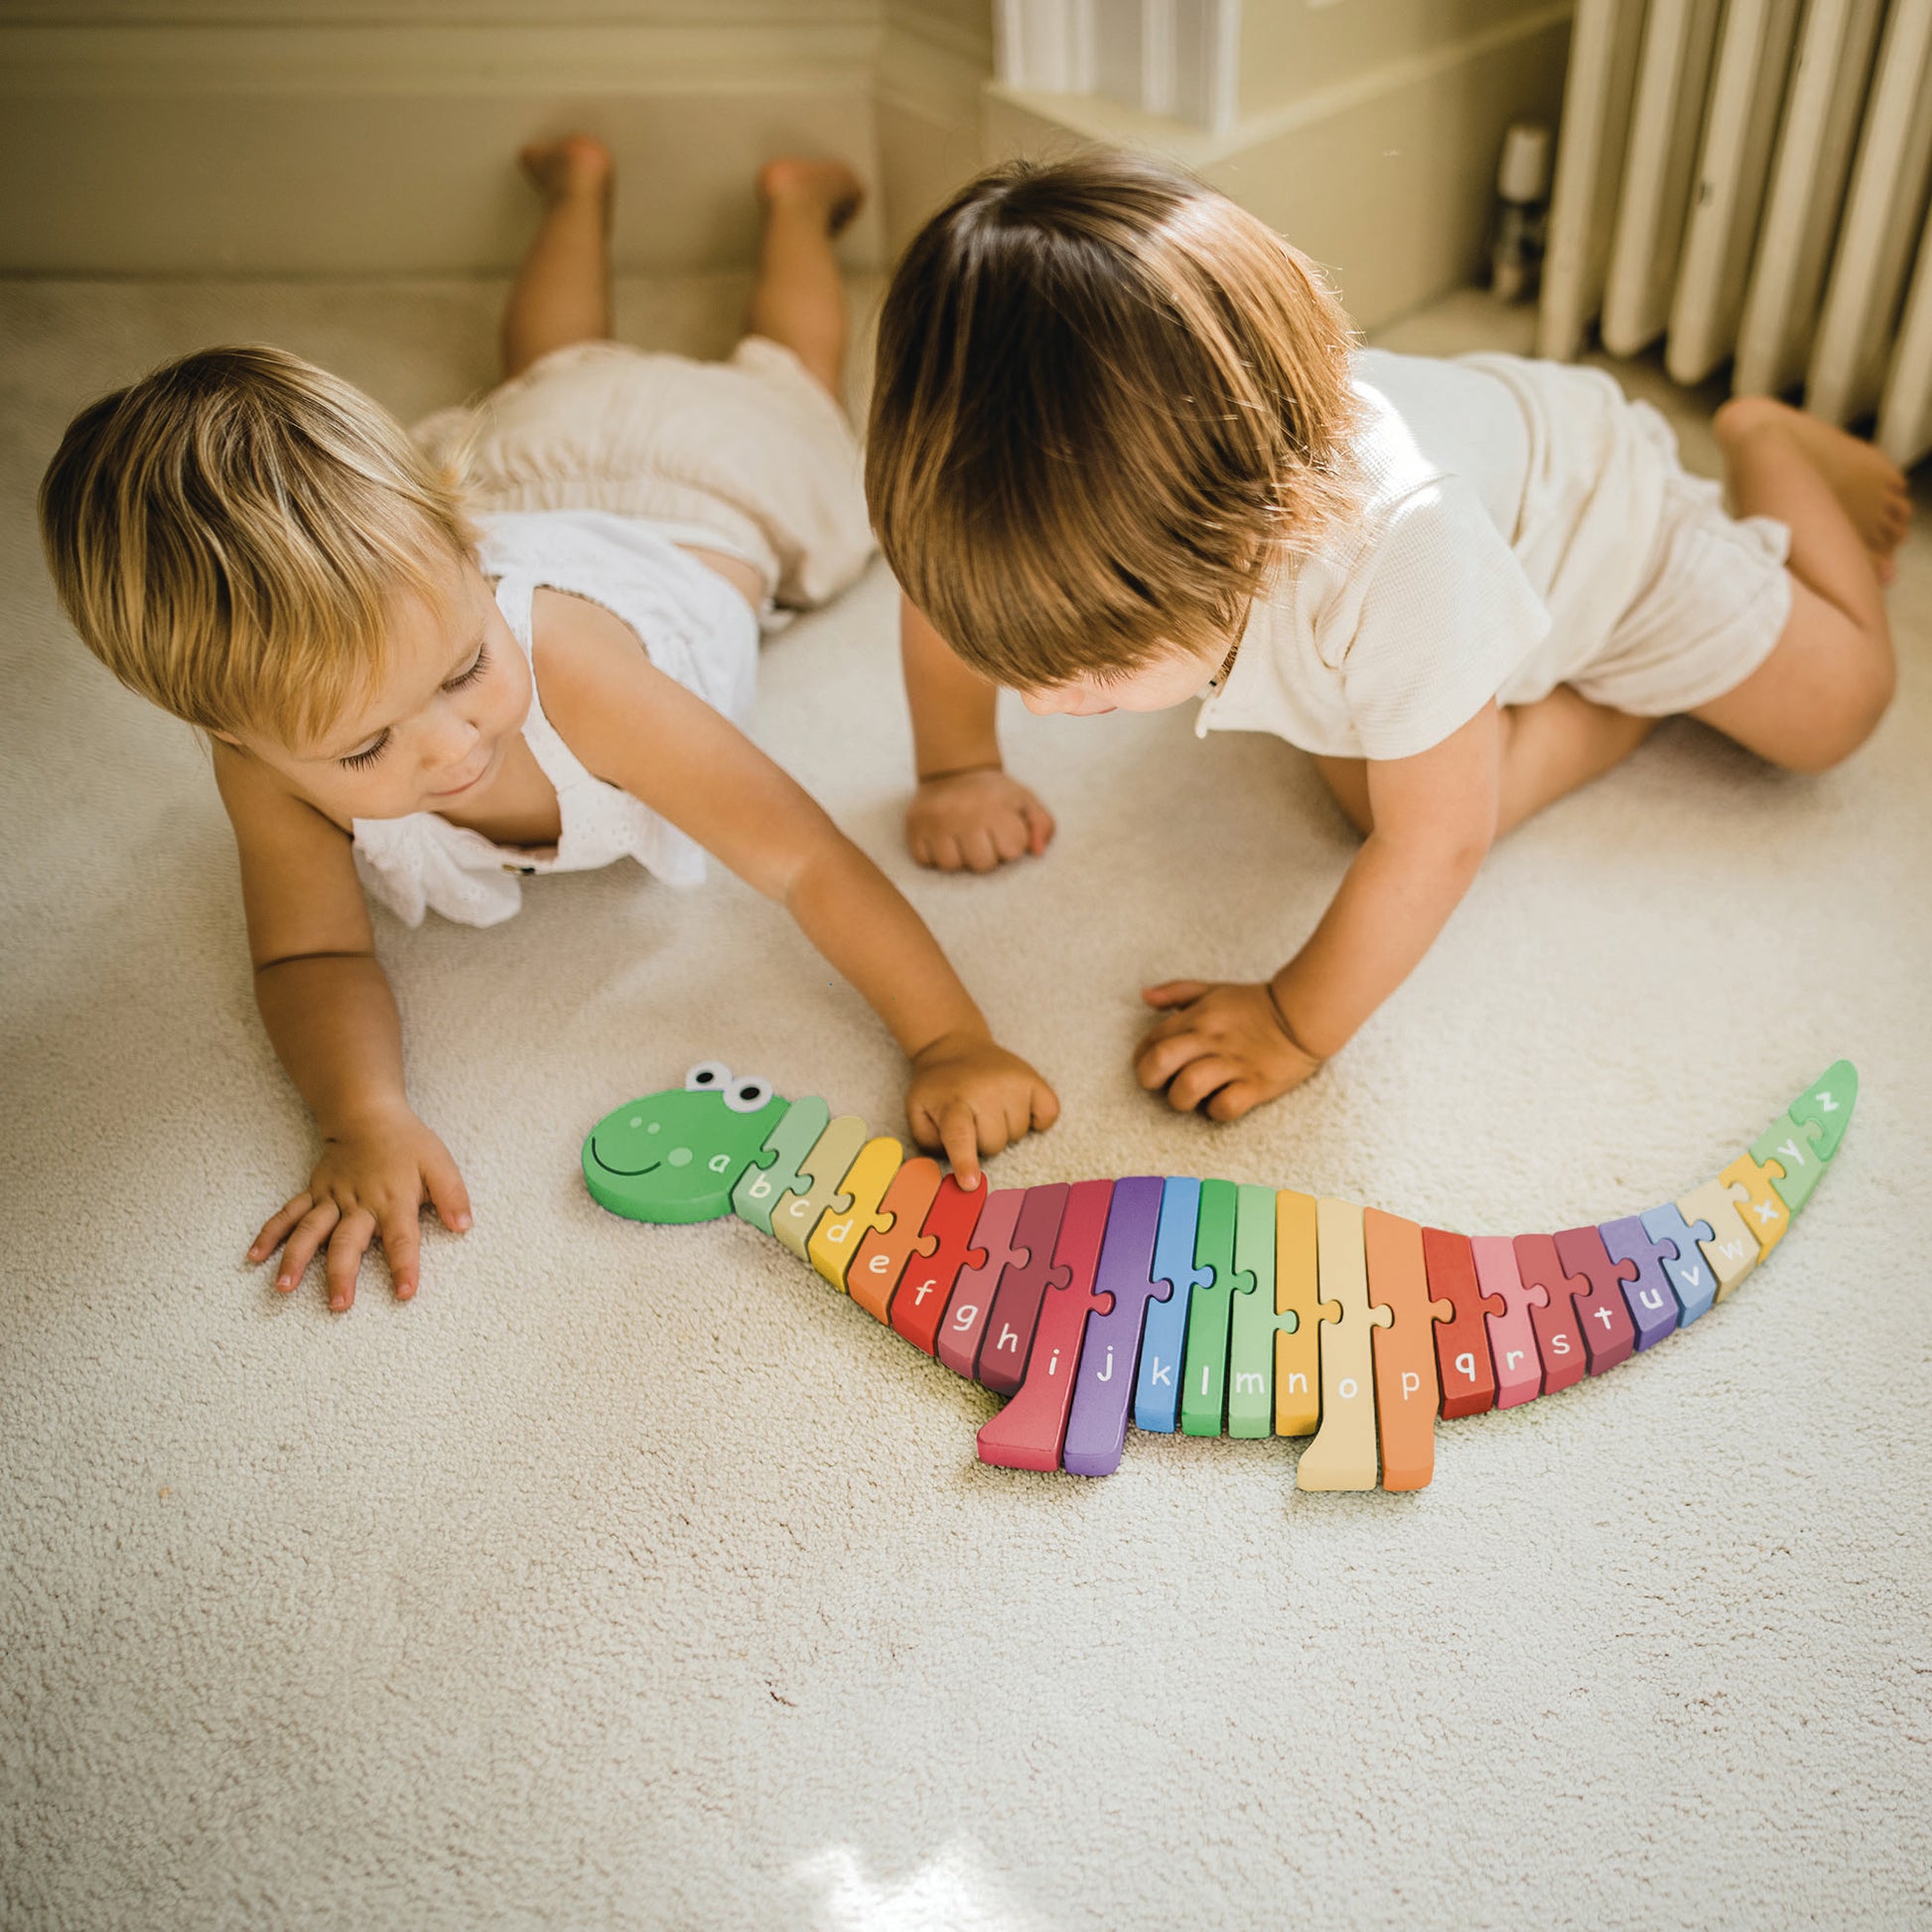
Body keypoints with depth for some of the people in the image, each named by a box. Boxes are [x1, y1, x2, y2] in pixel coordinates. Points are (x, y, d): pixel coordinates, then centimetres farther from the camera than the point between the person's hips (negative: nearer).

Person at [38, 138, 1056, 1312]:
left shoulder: (568, 665, -54)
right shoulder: (271, 752, -42)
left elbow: (807, 860, -52)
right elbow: (311, 952, -33)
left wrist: (952, 1042, -60)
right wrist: (366, 1119, -53)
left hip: (707, 497, -2)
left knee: (784, 385, 33)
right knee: (554, 376, 39)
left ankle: (796, 201, 56)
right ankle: (582, 188, 61)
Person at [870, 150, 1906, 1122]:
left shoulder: (1400, 548, -53)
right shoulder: (1092, 497, -39)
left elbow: (1435, 843, -39)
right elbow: (956, 582, -15)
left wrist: (1296, 1025, -31)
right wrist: (960, 767, -7)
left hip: (1581, 502, -4)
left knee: (1835, 704, 7)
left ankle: (1766, 444, 33)